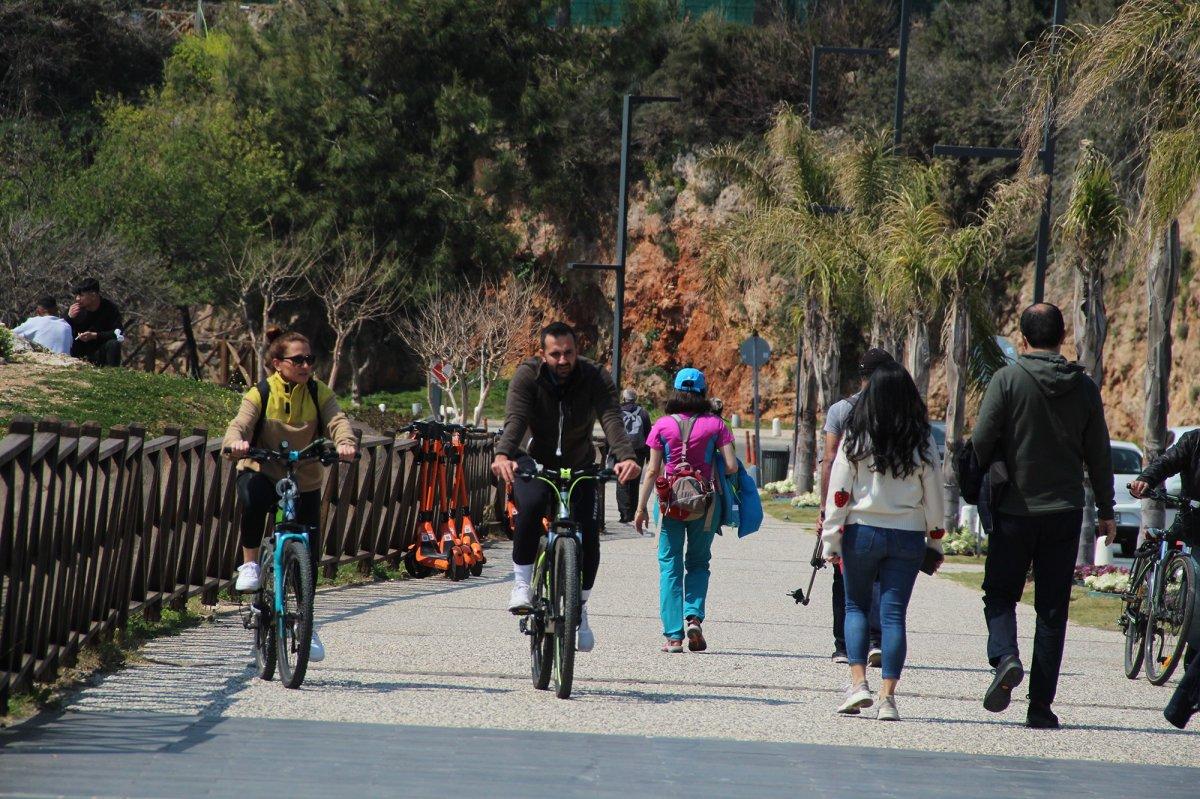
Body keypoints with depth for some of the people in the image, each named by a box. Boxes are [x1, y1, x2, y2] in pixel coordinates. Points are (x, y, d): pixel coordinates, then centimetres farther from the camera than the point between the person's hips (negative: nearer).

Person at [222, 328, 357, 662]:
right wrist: (237, 442, -47)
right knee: (252, 497, -39)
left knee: (309, 554, 1)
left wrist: (345, 442, -42)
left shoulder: (319, 393, -3)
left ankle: (307, 624, 20)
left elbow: (337, 421, -19)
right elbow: (240, 423, -23)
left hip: (305, 483, 2)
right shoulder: (260, 394, -8)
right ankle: (249, 563, -16)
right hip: (262, 473, -2)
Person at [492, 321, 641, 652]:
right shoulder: (528, 375, -18)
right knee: (531, 505, -33)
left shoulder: (595, 379, -16)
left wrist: (626, 457, -51)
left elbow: (612, 419, -31)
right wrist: (503, 455, -53)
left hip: (580, 467, 2)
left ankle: (579, 609, 11)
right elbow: (514, 419, -32)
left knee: (589, 535, -10)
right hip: (535, 463, -2)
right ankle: (522, 582, -17)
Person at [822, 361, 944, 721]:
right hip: (908, 536, 1)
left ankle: (858, 682, -1)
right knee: (894, 613, 4)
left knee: (856, 606, 14)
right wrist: (936, 542, 13)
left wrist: (831, 539, -1)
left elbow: (839, 492, -5)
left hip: (862, 531, -1)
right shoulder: (922, 441, -1)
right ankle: (887, 697, -1)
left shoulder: (856, 437, -5)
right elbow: (934, 495, 4)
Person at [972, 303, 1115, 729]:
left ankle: (1005, 656, -17)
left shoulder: (1007, 379, -8)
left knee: (999, 595, 12)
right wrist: (1106, 511, 15)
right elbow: (1098, 454, 6)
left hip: (1014, 511, -2)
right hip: (1065, 512, 2)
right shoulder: (1084, 387, 2)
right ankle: (1040, 706, 3)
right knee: (1052, 609, 6)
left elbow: (981, 442, -11)